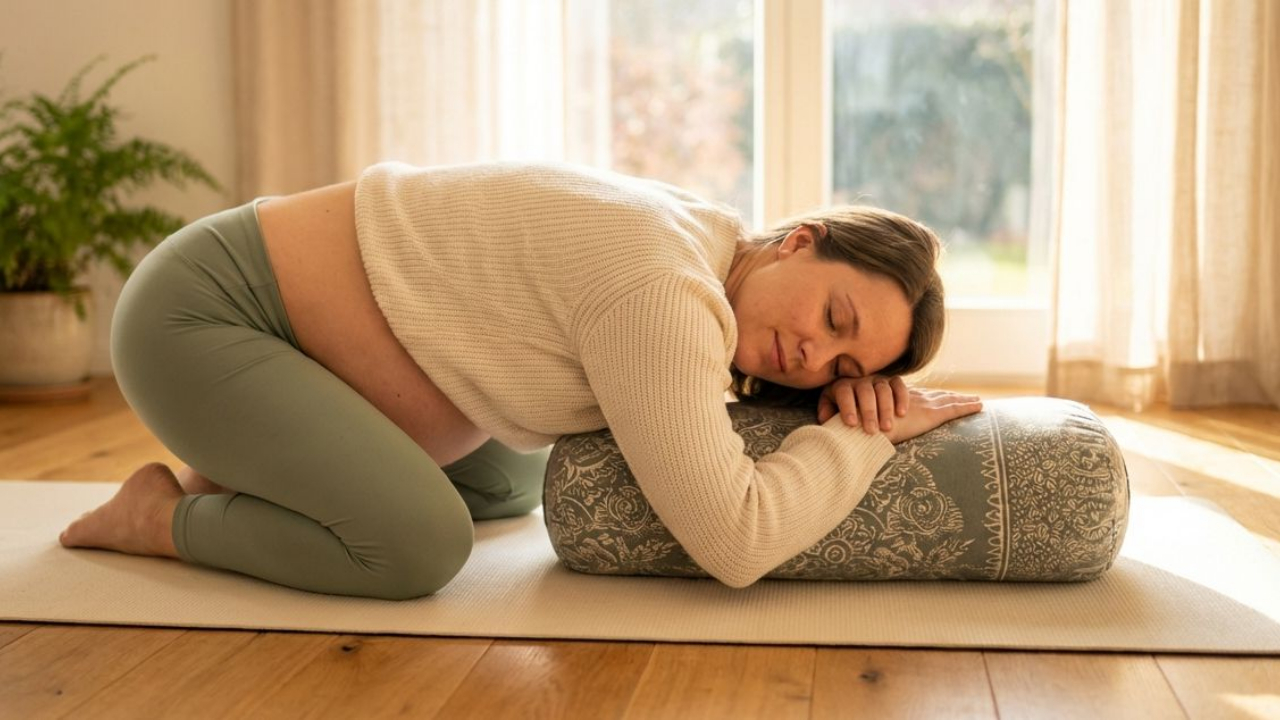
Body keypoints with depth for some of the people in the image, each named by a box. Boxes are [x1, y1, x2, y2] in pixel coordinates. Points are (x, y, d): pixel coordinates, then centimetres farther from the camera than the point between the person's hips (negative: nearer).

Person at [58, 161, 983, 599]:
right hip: (201, 313, -9)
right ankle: (160, 516, 0)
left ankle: (234, 473, 22)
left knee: (510, 486, 17)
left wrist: (860, 395, -6)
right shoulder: (661, 288, -30)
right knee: (418, 542, -26)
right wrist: (867, 435, -17)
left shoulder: (700, 247, -1)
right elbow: (735, 541, -34)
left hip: (294, 318, 9)